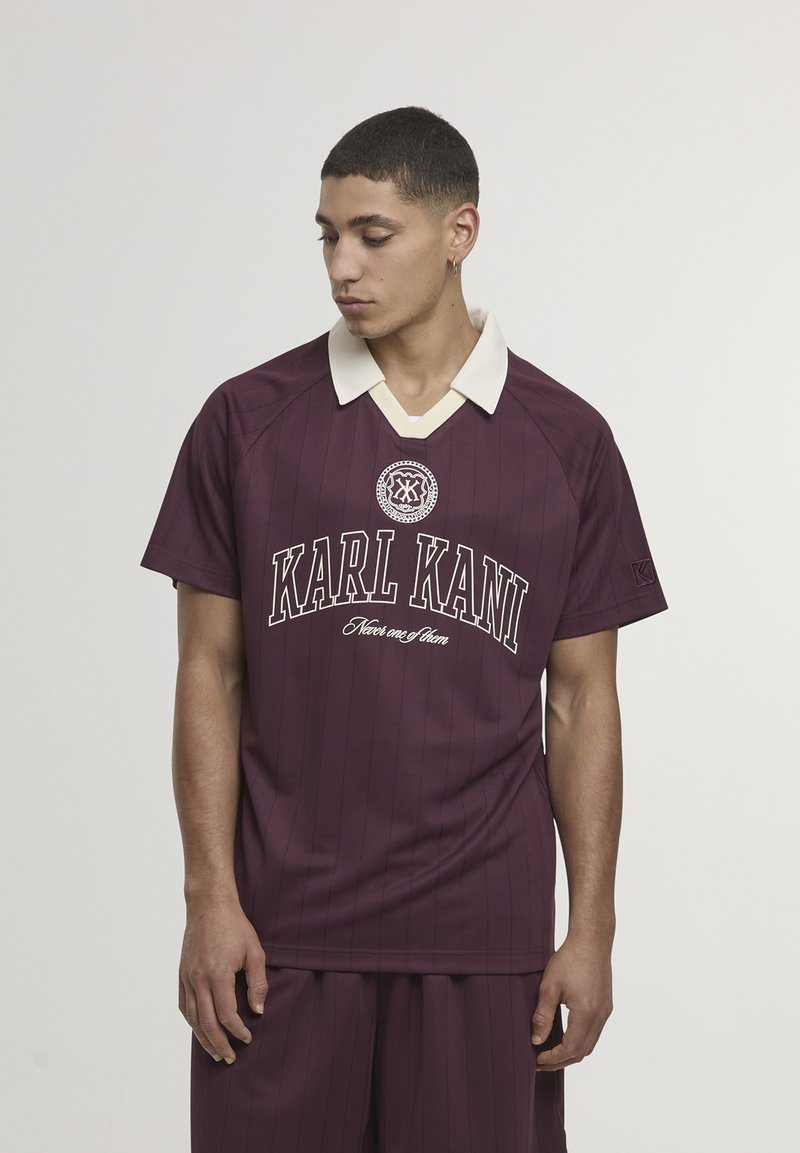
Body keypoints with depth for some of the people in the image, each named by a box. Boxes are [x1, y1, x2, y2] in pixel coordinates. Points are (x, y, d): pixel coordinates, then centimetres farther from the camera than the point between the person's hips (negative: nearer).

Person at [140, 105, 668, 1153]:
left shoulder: (565, 441, 3)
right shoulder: (247, 420, 2)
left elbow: (581, 698, 5)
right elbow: (210, 672, 3)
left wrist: (591, 929, 1)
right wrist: (211, 898, -4)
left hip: (483, 933, 0)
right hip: (282, 928, 0)